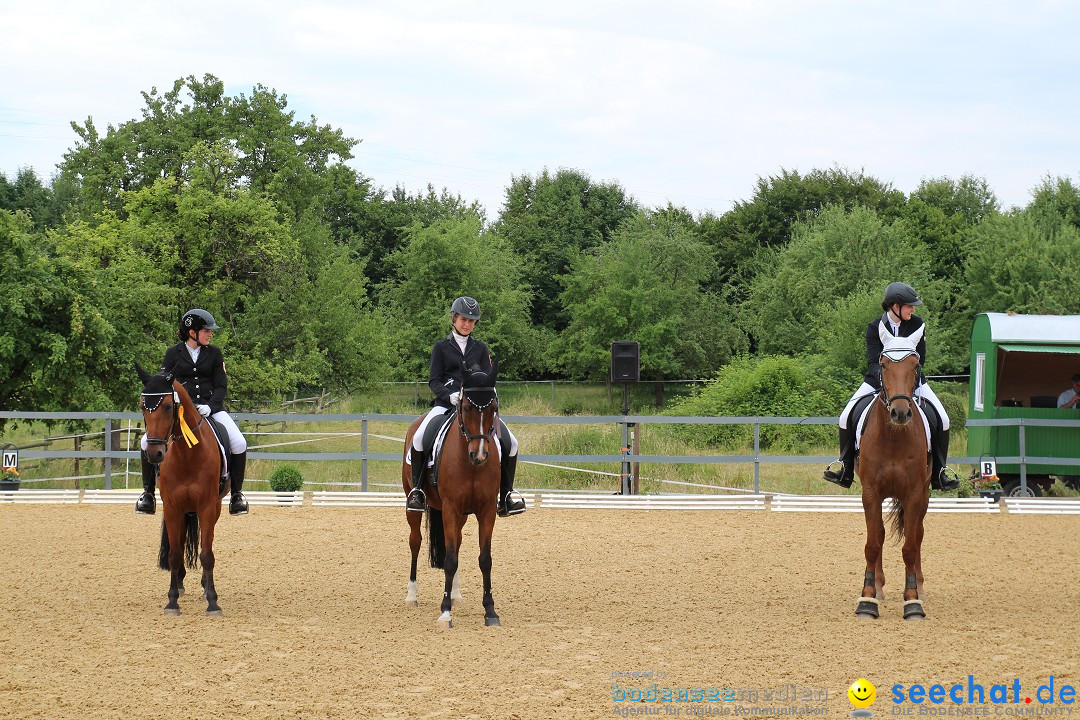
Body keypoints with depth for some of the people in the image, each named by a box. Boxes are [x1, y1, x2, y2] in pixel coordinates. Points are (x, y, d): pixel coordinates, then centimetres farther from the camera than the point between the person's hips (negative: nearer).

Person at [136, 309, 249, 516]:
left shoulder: (214, 353, 9)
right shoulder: (174, 353, 5)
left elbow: (221, 385, 4)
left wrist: (210, 406, -15)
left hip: (210, 407, 1)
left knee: (239, 443, -20)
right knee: (148, 442, -21)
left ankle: (236, 493, -1)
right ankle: (148, 492, -3)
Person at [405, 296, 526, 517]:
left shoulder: (480, 349, 14)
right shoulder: (442, 347, 7)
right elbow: (433, 381, 1)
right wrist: (450, 395, -18)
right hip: (446, 403, -2)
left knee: (510, 442, -14)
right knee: (419, 438, -28)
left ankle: (506, 493, 0)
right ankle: (417, 489, -11)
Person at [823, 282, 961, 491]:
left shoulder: (917, 325, -3)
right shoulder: (875, 328, -9)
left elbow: (920, 358, -3)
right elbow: (873, 362, -14)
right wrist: (884, 379, -33)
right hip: (878, 379, -1)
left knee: (942, 419, -14)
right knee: (847, 417, -16)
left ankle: (940, 472, 0)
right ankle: (845, 467, 2)